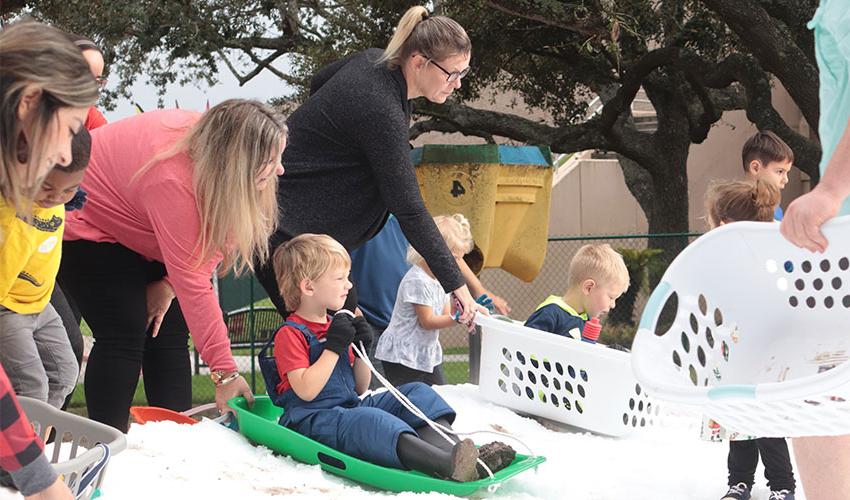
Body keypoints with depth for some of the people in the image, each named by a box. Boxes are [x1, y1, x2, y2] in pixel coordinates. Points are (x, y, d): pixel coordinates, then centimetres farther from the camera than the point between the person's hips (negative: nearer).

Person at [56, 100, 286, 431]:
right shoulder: (172, 181, -40)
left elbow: (219, 233, -8)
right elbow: (193, 285, -39)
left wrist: (169, 283, -18)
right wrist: (225, 372, -36)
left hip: (131, 229, 8)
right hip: (83, 224, -8)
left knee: (169, 332, 0)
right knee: (125, 335, -17)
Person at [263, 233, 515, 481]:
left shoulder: (334, 325, 19)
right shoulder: (289, 334, -6)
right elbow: (306, 391, -20)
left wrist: (361, 349, 2)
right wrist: (334, 347, -17)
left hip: (351, 407, 9)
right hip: (312, 420, -9)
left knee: (417, 393, -4)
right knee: (369, 420, -37)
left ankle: (447, 446, -32)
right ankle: (447, 465, -57)